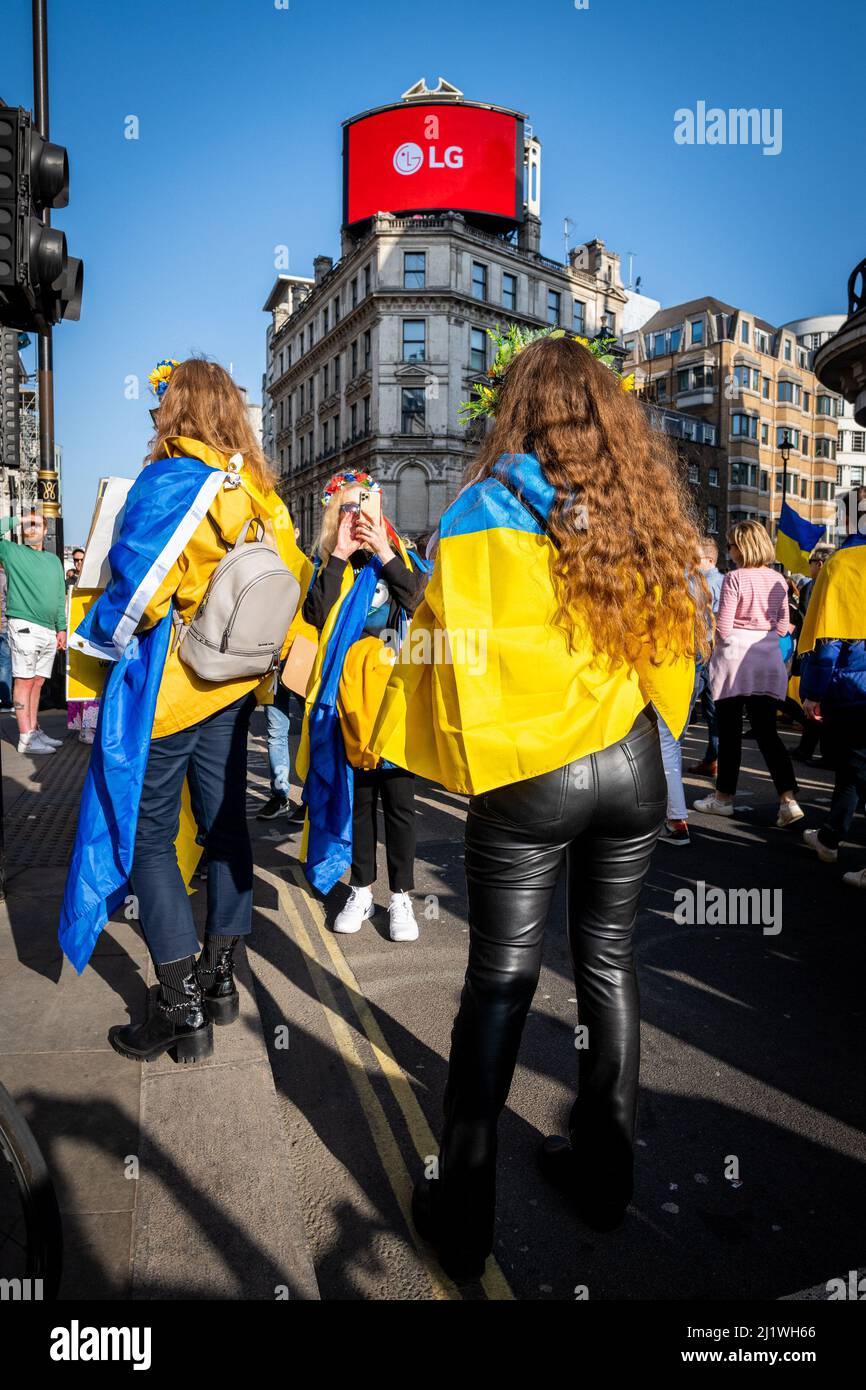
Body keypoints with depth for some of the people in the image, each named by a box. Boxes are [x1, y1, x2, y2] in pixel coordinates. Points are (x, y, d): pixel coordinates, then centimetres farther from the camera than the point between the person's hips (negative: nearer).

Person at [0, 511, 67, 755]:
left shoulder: (54, 560, 20)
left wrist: (62, 628, 14)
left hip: (49, 632, 5)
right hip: (24, 627, -5)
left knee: (37, 682, 9)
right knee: (24, 682, -5)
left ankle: (34, 731, 15)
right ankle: (26, 739, -5)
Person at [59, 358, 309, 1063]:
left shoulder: (171, 479, -14)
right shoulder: (259, 493, 7)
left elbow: (138, 581, -19)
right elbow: (291, 576, 10)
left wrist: (103, 641, -1)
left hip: (167, 687, -7)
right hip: (233, 687, 7)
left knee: (148, 837, 3)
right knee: (225, 822, 14)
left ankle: (184, 1011, 7)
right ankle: (220, 977, 26)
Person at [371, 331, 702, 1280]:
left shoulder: (488, 508, -7)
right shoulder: (643, 501, 5)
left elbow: (450, 652, -8)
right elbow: (671, 642, 12)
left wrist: (458, 755, 5)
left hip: (526, 778, -4)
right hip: (631, 769, 4)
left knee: (499, 984, 6)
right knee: (607, 963, 17)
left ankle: (463, 1210, 20)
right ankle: (602, 1171, 34)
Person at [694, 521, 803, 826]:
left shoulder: (734, 578, -11)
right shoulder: (778, 580, 6)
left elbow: (723, 628, -13)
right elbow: (783, 626, 9)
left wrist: (708, 632, 7)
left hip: (735, 656, -5)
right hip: (769, 660, 5)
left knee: (730, 731, 6)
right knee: (767, 731, 7)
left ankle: (724, 797, 18)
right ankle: (788, 799, -3)